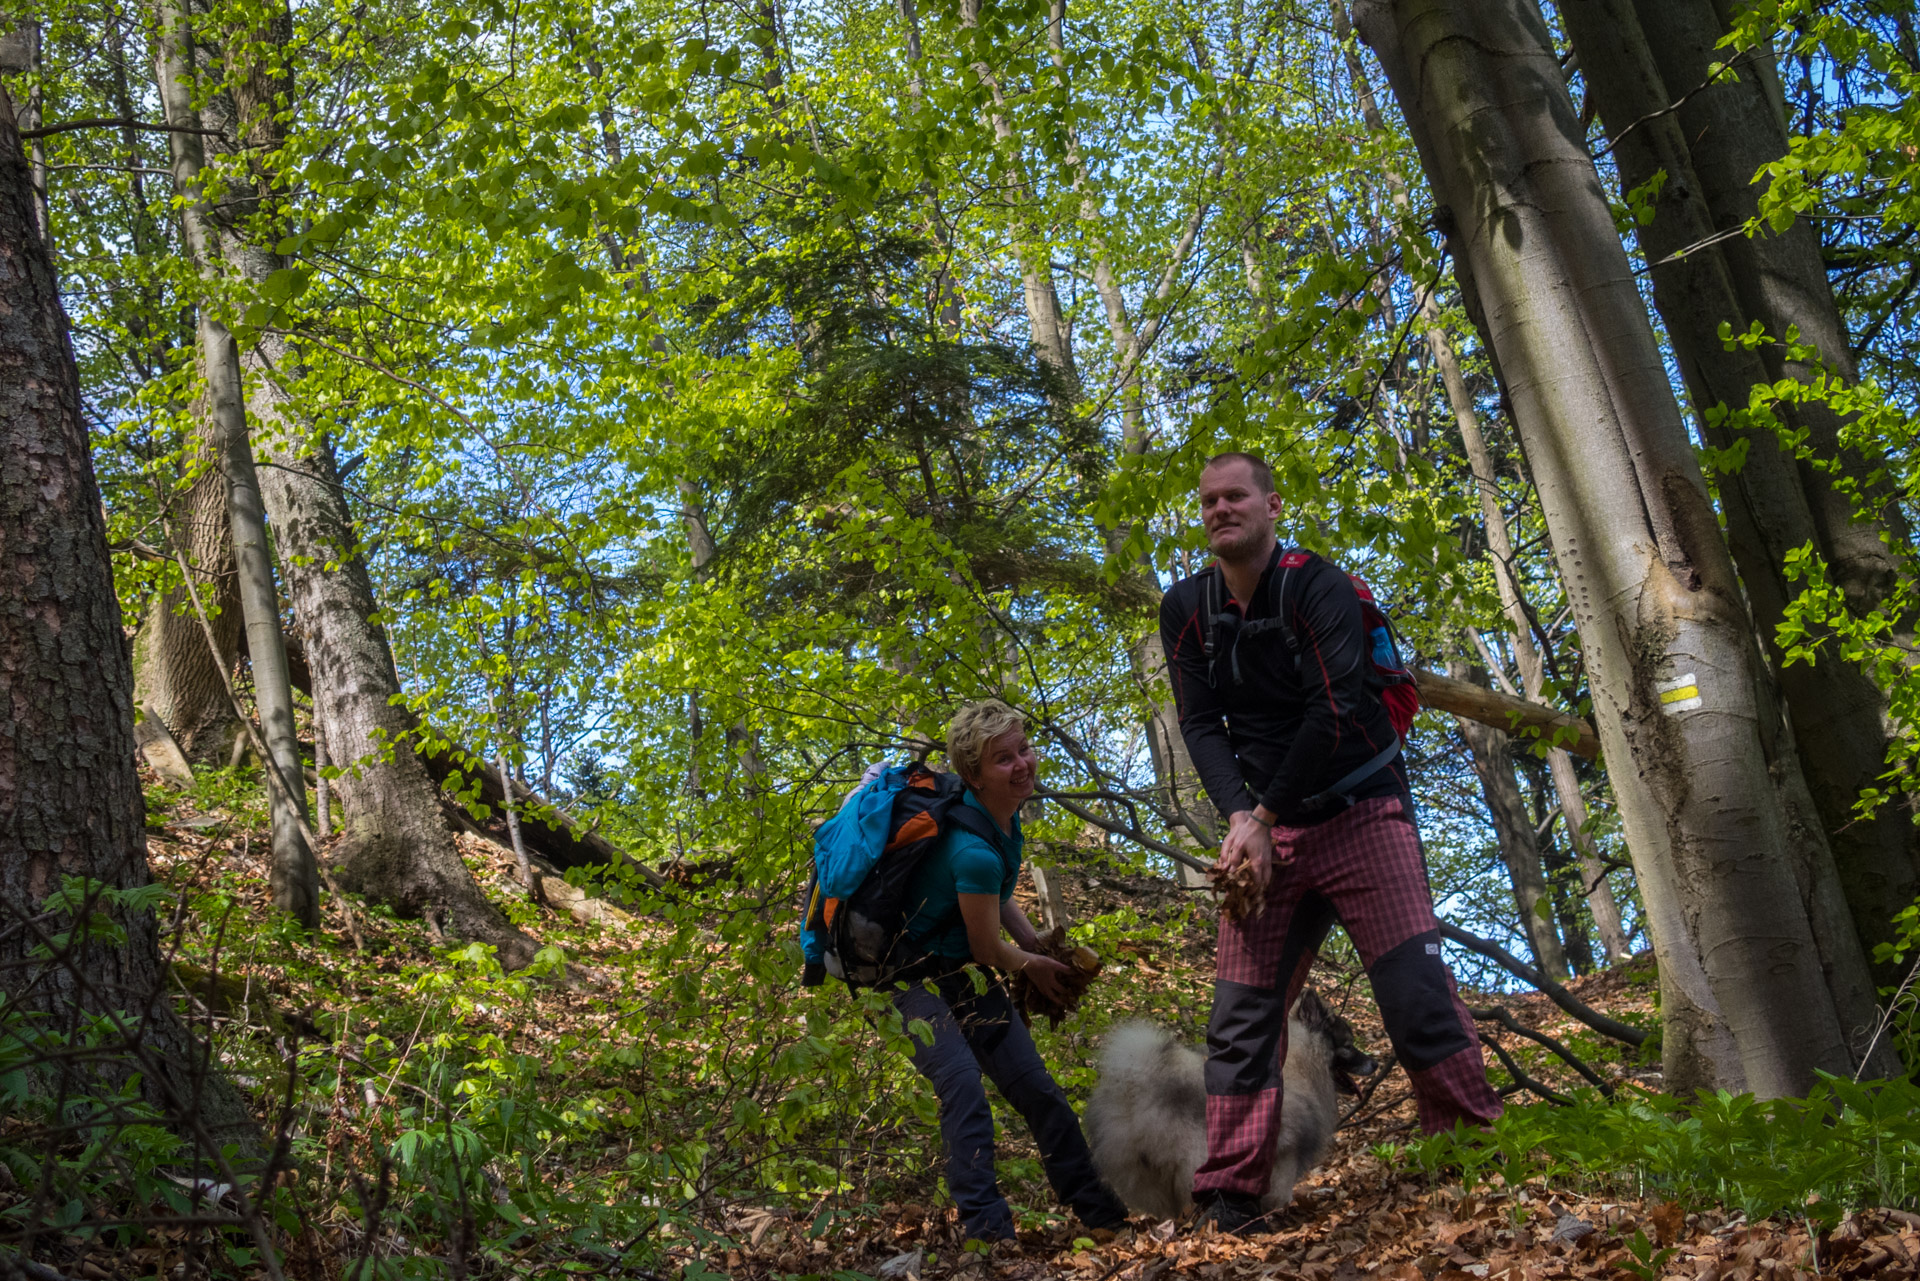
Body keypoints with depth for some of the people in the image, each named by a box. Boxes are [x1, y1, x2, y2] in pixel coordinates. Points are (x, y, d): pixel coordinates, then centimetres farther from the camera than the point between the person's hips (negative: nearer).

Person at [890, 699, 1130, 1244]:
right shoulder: (974, 851, -32)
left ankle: (1096, 1205, 19)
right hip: (914, 974, -9)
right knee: (961, 1078, -30)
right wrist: (1034, 966, 2)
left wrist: (1038, 946, 6)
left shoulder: (1006, 813, -3)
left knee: (1033, 1083, 8)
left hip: (966, 973, 9)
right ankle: (986, 1223, -28)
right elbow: (988, 947, -17)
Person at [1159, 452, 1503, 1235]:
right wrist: (1240, 817, -17)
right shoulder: (1186, 610, 4)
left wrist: (1268, 815, -16)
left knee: (1417, 993, -14)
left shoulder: (1317, 588, -10)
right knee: (1241, 1016, -1)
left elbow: (1335, 711, -18)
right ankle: (1229, 1197, 4)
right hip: (1265, 825, 4)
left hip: (1359, 812, -4)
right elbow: (1201, 725, -1)